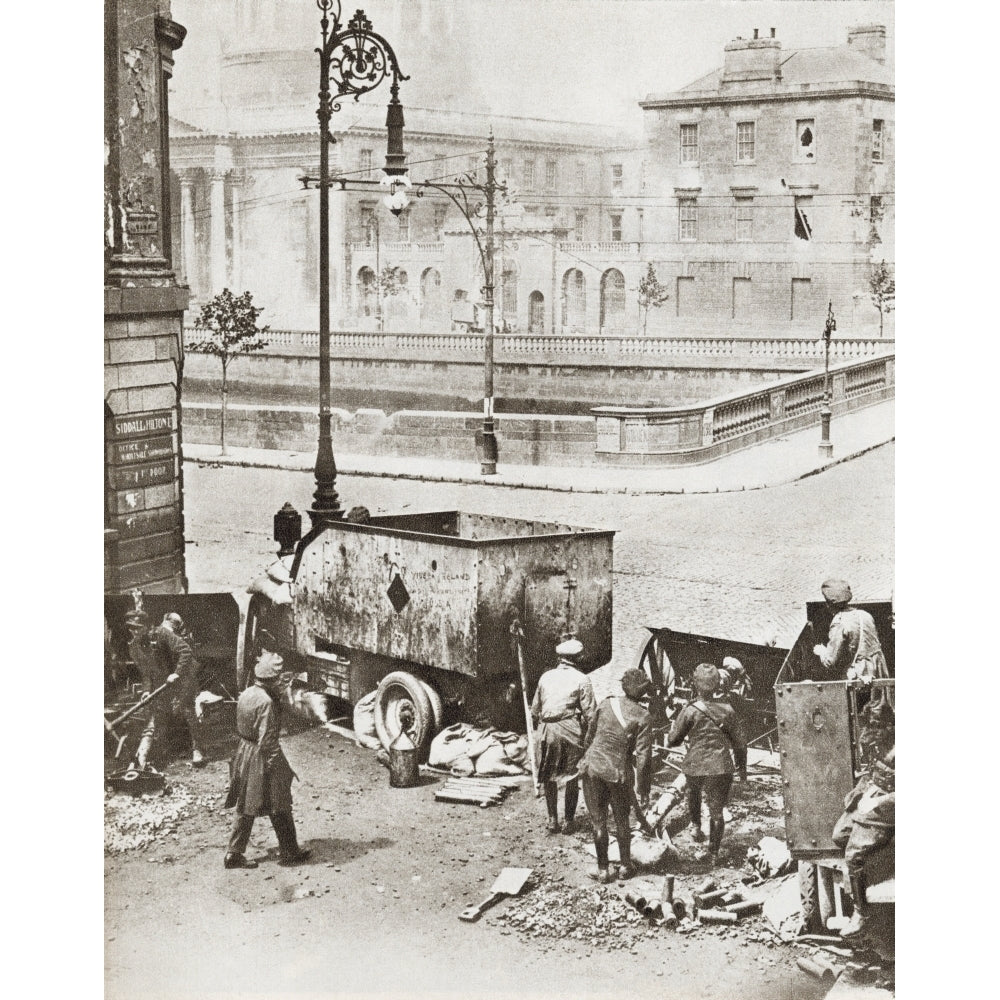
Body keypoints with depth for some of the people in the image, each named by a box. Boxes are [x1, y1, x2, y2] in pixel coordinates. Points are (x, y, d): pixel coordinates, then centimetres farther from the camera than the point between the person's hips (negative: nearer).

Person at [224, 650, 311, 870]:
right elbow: (267, 740, -22)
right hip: (261, 758, -8)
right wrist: (281, 766, -16)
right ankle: (289, 851, 18)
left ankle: (234, 853, 17)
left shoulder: (245, 695, 2)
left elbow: (239, 729, 10)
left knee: (245, 808, 15)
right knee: (279, 808, 7)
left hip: (244, 753, 8)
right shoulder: (266, 702, -23)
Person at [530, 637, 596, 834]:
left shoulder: (546, 677, 8)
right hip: (570, 730, -2)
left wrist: (537, 730, 22)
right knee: (572, 777, 11)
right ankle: (569, 819, 14)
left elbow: (535, 710, 12)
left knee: (549, 777, 12)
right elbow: (589, 714, -6)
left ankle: (553, 820, 13)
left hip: (546, 729, 2)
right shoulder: (581, 680, -2)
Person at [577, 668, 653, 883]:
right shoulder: (642, 717, -10)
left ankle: (603, 869, 15)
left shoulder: (606, 704, -3)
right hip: (619, 772, -1)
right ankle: (625, 866, 27)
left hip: (592, 768, 1)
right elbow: (643, 755, -11)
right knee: (622, 821, 18)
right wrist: (642, 785, -2)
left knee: (598, 821, 11)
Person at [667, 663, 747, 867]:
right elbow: (740, 741, 4)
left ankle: (696, 825, 31)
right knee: (717, 810, 10)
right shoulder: (727, 710, -3)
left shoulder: (689, 711, -10)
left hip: (695, 766, -1)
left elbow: (673, 740, -2)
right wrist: (742, 767, 18)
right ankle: (713, 852, 12)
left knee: (693, 793, 34)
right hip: (721, 767, 1)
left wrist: (673, 728, 20)